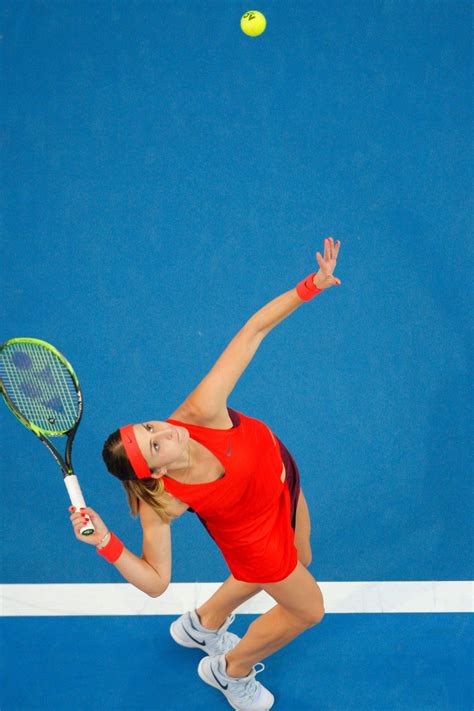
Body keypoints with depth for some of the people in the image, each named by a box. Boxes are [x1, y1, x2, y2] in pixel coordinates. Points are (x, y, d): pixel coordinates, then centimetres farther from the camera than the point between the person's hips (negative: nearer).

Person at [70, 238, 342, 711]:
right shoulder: (159, 503, -37)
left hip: (281, 474, 5)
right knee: (307, 609, 16)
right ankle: (230, 671, 46)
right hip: (256, 536, -4)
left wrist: (311, 286, -45)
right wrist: (106, 545, -45)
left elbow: (252, 331, -34)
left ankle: (202, 624, 57)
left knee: (297, 563, 33)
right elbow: (156, 582, -29)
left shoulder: (202, 412, -37)